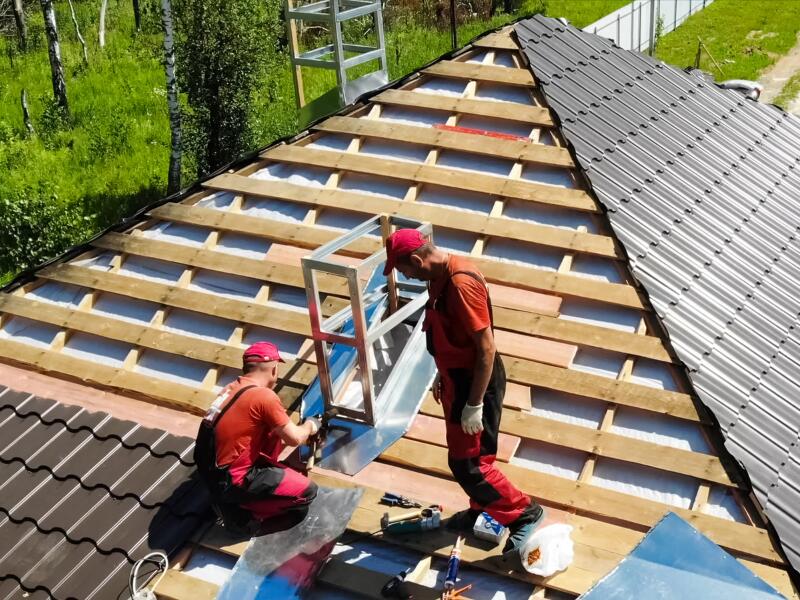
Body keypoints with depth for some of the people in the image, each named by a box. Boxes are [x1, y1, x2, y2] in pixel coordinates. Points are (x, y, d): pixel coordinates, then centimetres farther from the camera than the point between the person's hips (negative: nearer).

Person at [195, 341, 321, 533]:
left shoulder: (233, 388, 8)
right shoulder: (264, 396, -18)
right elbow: (294, 439, -10)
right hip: (231, 480, -9)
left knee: (274, 432, 19)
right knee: (307, 491, -4)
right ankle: (242, 512, -2)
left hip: (215, 471, 9)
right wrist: (310, 426, 12)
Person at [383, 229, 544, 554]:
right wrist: (442, 375, 22)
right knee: (462, 456, 21)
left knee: (468, 464, -2)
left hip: (475, 382, -10)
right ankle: (481, 510, 40)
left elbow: (486, 348, -27)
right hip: (457, 378, 10)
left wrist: (474, 404, -23)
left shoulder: (461, 283, -29)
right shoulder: (439, 277, 2)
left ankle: (525, 513, 14)